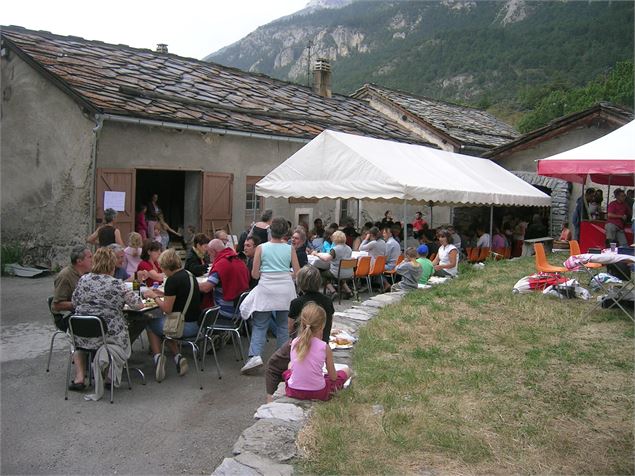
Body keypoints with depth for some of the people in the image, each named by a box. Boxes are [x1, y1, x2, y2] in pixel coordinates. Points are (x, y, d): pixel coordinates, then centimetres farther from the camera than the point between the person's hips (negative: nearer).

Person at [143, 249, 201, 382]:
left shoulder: (173, 280, -16)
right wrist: (164, 294, 18)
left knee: (150, 324, 17)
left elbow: (167, 309, -15)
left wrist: (155, 297, 0)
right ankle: (178, 357, 13)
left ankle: (157, 356, 4)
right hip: (196, 325, 8)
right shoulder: (189, 275, 9)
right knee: (164, 324, 29)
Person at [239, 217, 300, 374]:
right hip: (285, 289, 2)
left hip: (266, 289, -1)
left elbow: (254, 274, -2)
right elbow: (297, 273, 3)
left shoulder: (261, 248, -2)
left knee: (259, 325, 4)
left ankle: (255, 355, -10)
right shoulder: (290, 249, 1)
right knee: (283, 325, 12)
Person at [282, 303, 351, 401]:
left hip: (293, 391, 2)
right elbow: (333, 377, -8)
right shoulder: (324, 347, -17)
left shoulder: (294, 342, -8)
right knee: (346, 370, 16)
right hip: (317, 393, -1)